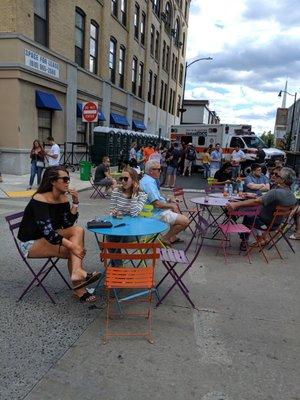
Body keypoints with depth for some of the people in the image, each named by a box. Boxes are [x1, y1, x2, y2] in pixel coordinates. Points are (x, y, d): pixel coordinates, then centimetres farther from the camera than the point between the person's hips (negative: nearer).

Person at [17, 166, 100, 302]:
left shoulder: (63, 198, -2)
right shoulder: (40, 199, -24)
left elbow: (68, 225, -6)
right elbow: (47, 231, -32)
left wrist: (75, 202, -15)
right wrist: (73, 246, -34)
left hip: (48, 237, 7)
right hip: (31, 243, -7)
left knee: (78, 230, -19)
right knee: (73, 251, -23)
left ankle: (77, 272, -30)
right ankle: (79, 288, -12)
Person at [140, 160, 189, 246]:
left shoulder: (145, 179, 11)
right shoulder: (149, 182, -23)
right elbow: (157, 204, -29)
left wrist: (166, 201, 12)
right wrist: (171, 206, -13)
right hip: (157, 214, -11)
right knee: (185, 221, -14)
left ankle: (173, 236, 25)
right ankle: (165, 238, 0)